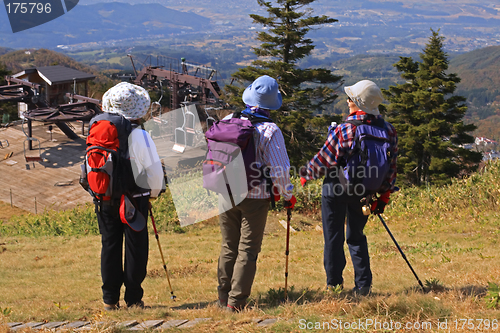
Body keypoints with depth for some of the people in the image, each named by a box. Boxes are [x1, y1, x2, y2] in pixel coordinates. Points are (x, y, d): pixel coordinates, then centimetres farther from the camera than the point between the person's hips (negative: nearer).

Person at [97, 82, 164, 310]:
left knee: (110, 246, 10)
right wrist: (154, 191, 6)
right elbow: (154, 168, -12)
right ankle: (133, 298, 7)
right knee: (135, 247, 5)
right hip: (134, 199, -4)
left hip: (105, 199, 4)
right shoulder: (139, 136, -14)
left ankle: (110, 299, 13)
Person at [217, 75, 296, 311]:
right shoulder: (269, 130, -13)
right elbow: (280, 169, -12)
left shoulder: (228, 121, -1)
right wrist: (287, 195, 3)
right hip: (255, 197, -4)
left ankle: (223, 297, 19)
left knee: (228, 247, 15)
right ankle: (236, 301, 0)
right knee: (247, 250, 2)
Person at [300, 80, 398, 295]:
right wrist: (384, 195, 9)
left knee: (334, 236, 10)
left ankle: (334, 282, 15)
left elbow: (324, 160, -12)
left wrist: (306, 174, 6)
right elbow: (391, 166, 1)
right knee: (356, 236, 18)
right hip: (364, 192, 4)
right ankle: (363, 284, 12)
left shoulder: (343, 130, -19)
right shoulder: (388, 130, -5)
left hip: (337, 189, -4)